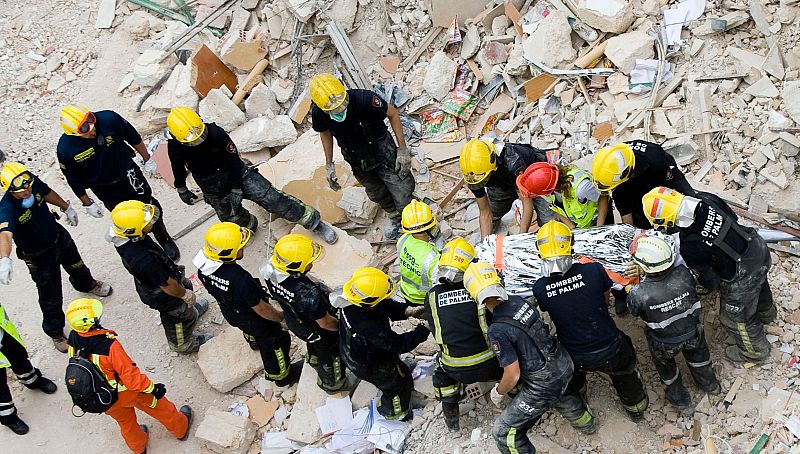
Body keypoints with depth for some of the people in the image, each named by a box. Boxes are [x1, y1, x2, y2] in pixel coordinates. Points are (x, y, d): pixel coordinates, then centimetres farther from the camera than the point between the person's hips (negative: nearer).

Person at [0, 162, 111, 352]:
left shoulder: (33, 182, -21)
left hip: (59, 236, 6)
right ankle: (55, 332, 33)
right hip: (39, 256, -6)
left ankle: (87, 285, 69)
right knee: (51, 298, 6)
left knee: (76, 265, 34)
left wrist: (66, 207, 18)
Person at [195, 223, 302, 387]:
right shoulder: (241, 280, -47)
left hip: (228, 311, 6)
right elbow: (261, 309, -30)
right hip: (254, 321, -6)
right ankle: (282, 375, 47)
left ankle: (253, 341, 72)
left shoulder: (204, 265, -26)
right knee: (272, 344, 22)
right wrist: (282, 317, -10)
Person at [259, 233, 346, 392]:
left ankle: (315, 363, 69)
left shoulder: (271, 271, -29)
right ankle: (333, 384, 55)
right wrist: (341, 326, -9)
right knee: (329, 355, 27)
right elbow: (325, 323, -29)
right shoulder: (309, 294, -47)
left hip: (293, 321, 6)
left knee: (313, 347, 38)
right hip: (319, 333, -6)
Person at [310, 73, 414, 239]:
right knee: (377, 195, 25)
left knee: (402, 197, 2)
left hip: (382, 152, -3)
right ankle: (395, 219, 54)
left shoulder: (365, 99, -36)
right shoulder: (318, 113, -25)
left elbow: (393, 114, -17)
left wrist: (402, 149, -15)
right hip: (357, 161, 3)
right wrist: (329, 164, 3)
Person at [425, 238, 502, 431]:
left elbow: (436, 332, 7)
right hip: (489, 366, -2)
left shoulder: (432, 296, -4)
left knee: (441, 365, 33)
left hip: (457, 370, 2)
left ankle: (450, 418, 37)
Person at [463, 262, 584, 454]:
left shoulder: (497, 331, -27)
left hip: (544, 385, -8)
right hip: (564, 365, 8)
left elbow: (513, 375, -22)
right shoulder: (517, 300, -6)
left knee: (503, 433, 3)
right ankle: (586, 423, 67)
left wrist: (498, 392, -3)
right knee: (559, 392, 43)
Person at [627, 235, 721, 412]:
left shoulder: (639, 293, -39)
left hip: (665, 343, -2)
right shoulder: (683, 274, -33)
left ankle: (680, 399, 52)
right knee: (697, 355, 36)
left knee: (665, 365, 32)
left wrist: (630, 289, -2)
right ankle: (708, 383, 62)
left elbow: (633, 311, -15)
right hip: (693, 334, 2)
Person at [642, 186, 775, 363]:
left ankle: (755, 352, 50)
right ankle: (766, 312, 73)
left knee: (736, 318, 24)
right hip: (759, 247, 7)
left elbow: (710, 282, -18)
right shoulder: (706, 199, -19)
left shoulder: (689, 248, -33)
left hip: (742, 278, -7)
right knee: (760, 287, 40)